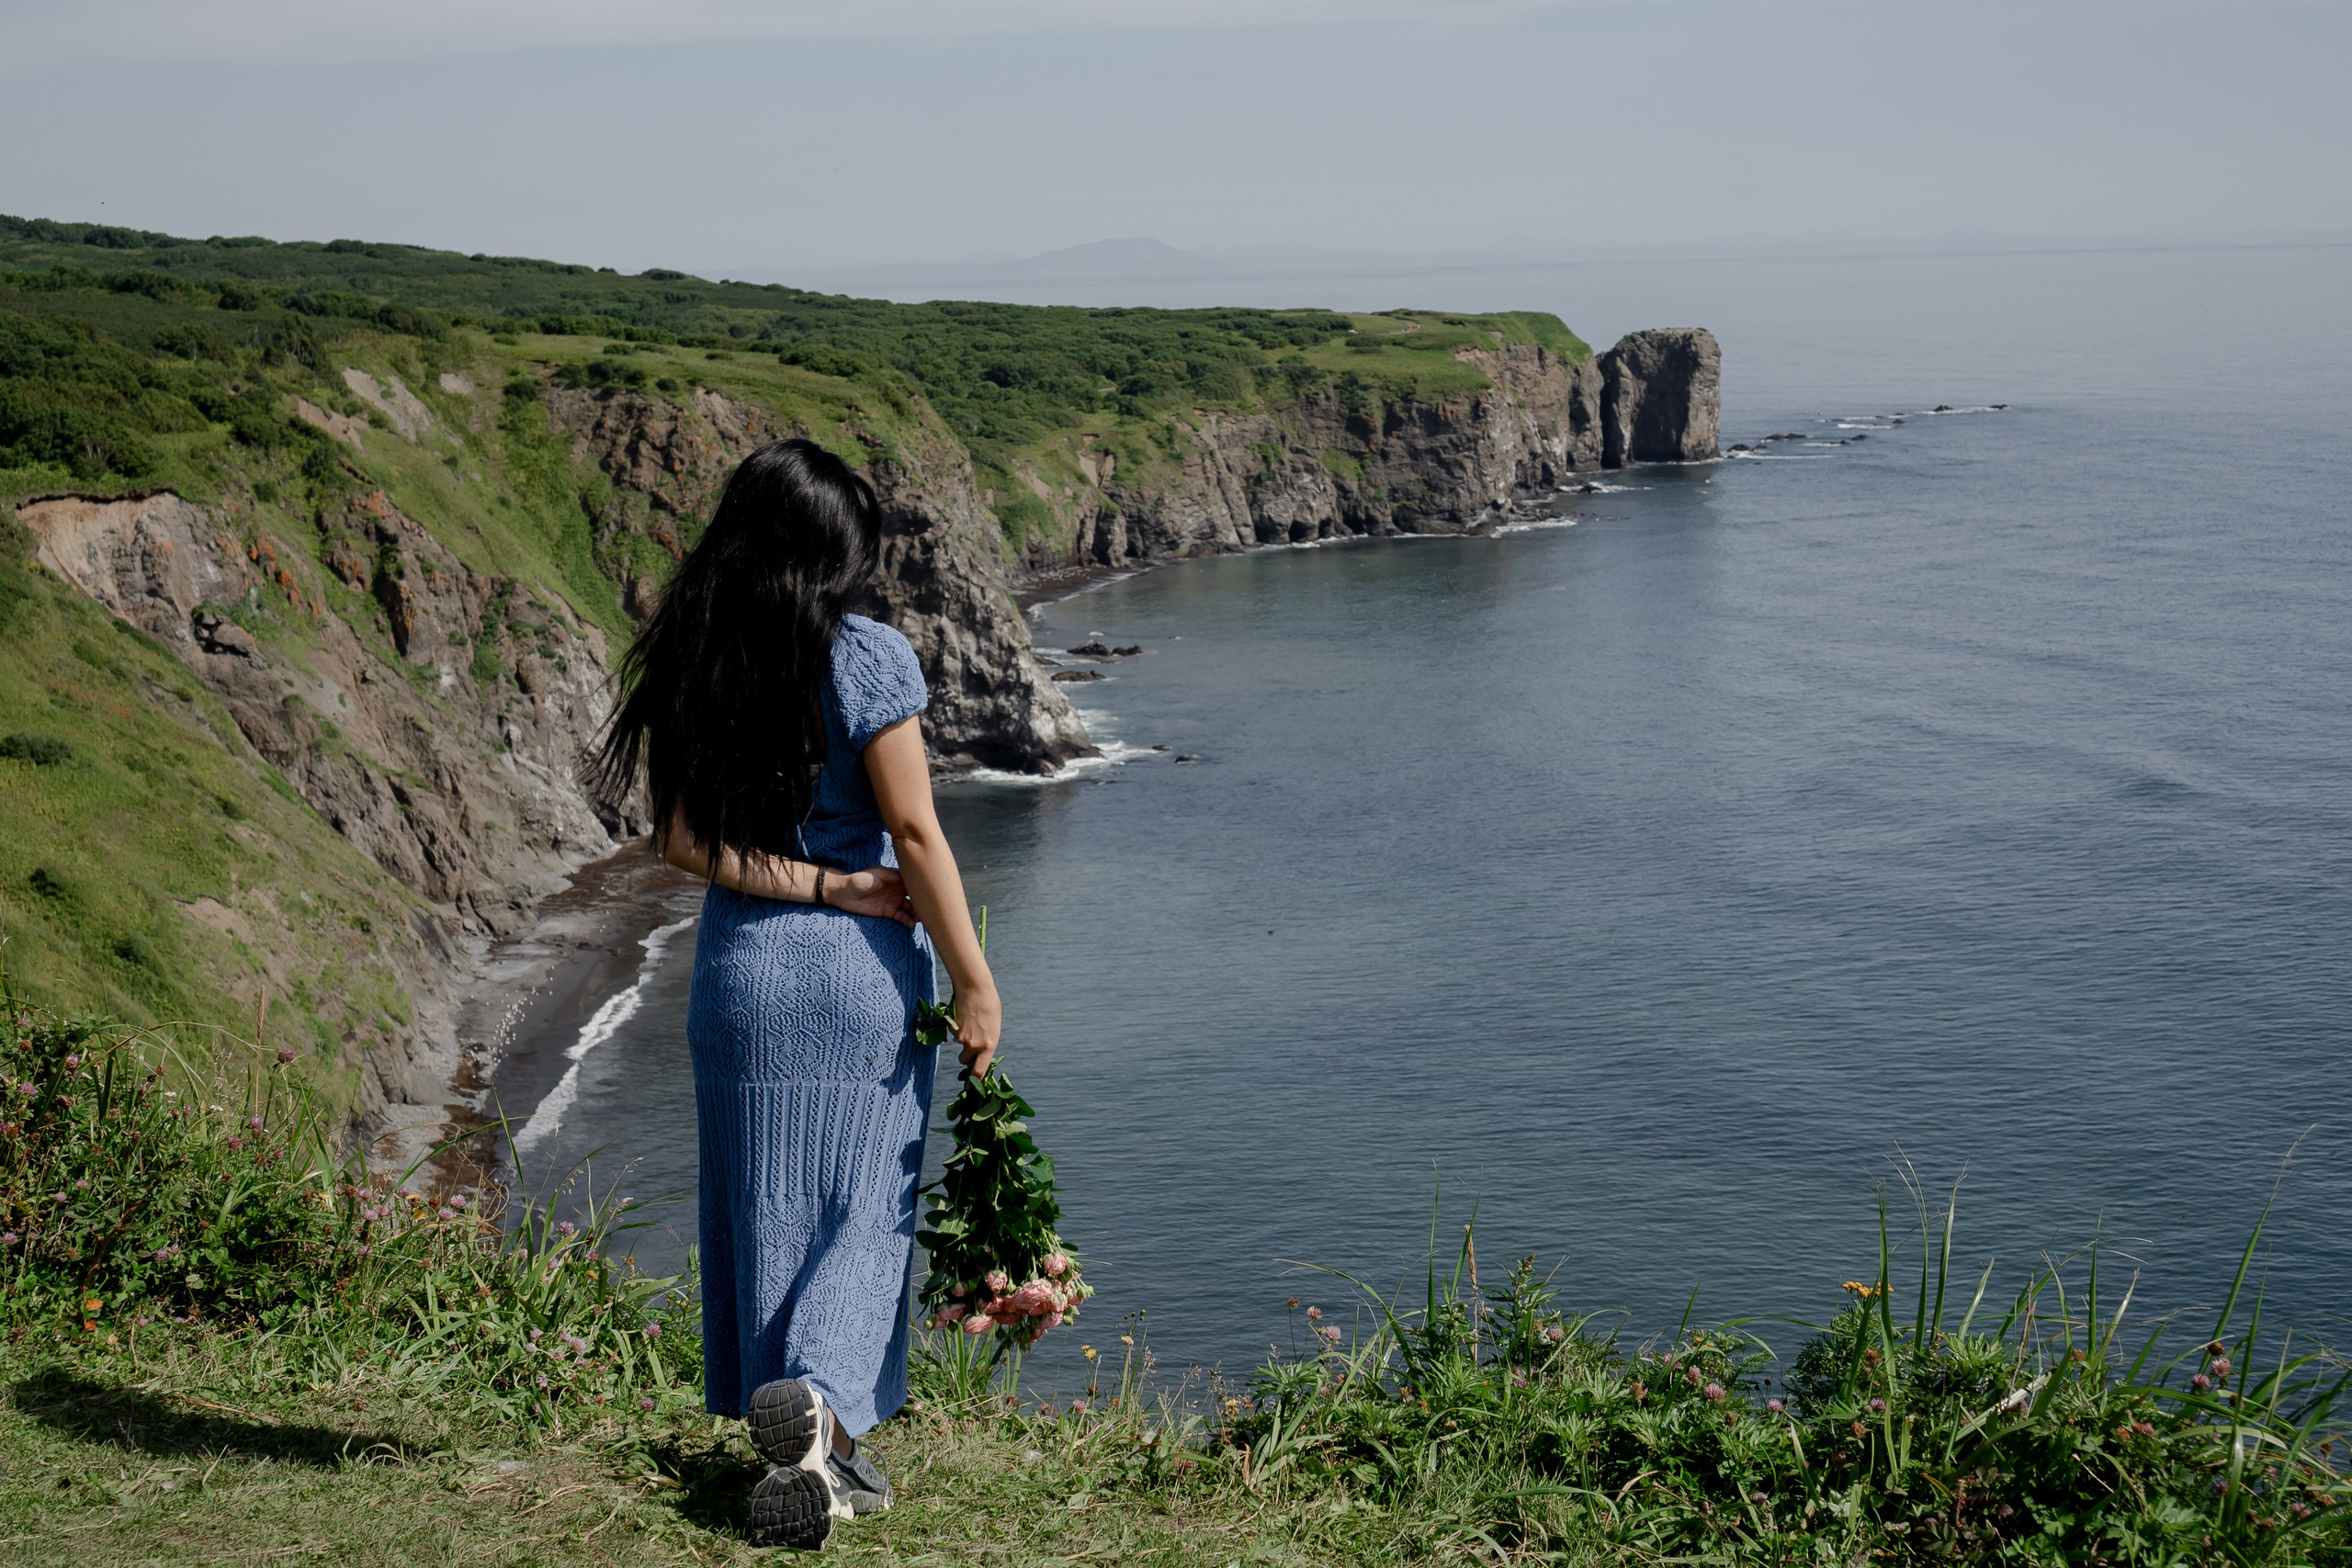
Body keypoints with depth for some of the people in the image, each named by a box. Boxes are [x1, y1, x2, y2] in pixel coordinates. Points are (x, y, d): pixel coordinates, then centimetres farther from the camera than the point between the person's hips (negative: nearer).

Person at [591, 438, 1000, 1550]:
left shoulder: (686, 666, 1)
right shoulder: (865, 658, -11)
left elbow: (681, 838, -4)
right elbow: (914, 831, -13)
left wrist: (819, 883, -7)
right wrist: (974, 979, -8)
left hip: (739, 961, 4)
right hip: (863, 966, -3)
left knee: (763, 1212, 11)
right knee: (862, 1204, 7)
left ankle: (814, 1456, 17)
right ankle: (820, 1391, -15)